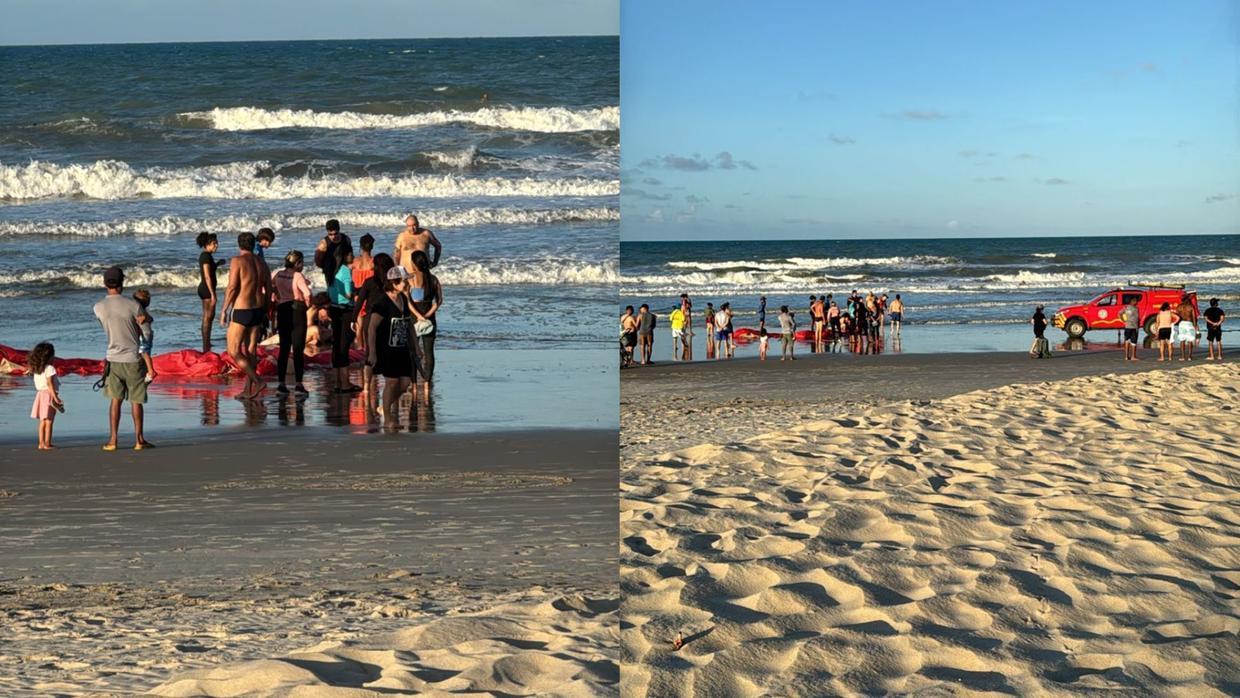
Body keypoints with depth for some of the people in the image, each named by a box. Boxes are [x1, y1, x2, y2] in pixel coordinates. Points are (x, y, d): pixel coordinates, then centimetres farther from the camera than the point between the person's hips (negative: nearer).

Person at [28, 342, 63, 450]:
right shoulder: (49, 368, -14)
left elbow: (37, 384, 10)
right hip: (49, 395, -8)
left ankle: (41, 443, 13)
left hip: (40, 394, 8)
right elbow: (50, 384, -18)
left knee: (42, 421, 12)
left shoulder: (36, 369, 10)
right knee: (49, 421, -4)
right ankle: (47, 443, -4)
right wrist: (56, 398, -16)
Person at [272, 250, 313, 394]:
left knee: (284, 349, 11)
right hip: (297, 312, -6)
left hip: (282, 312, 6)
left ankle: (281, 383, 9)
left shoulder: (278, 274, 5)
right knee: (298, 350, -1)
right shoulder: (298, 276, -14)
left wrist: (278, 300, 15)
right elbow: (307, 293, -26)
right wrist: (307, 304, -8)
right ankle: (299, 384, -2)